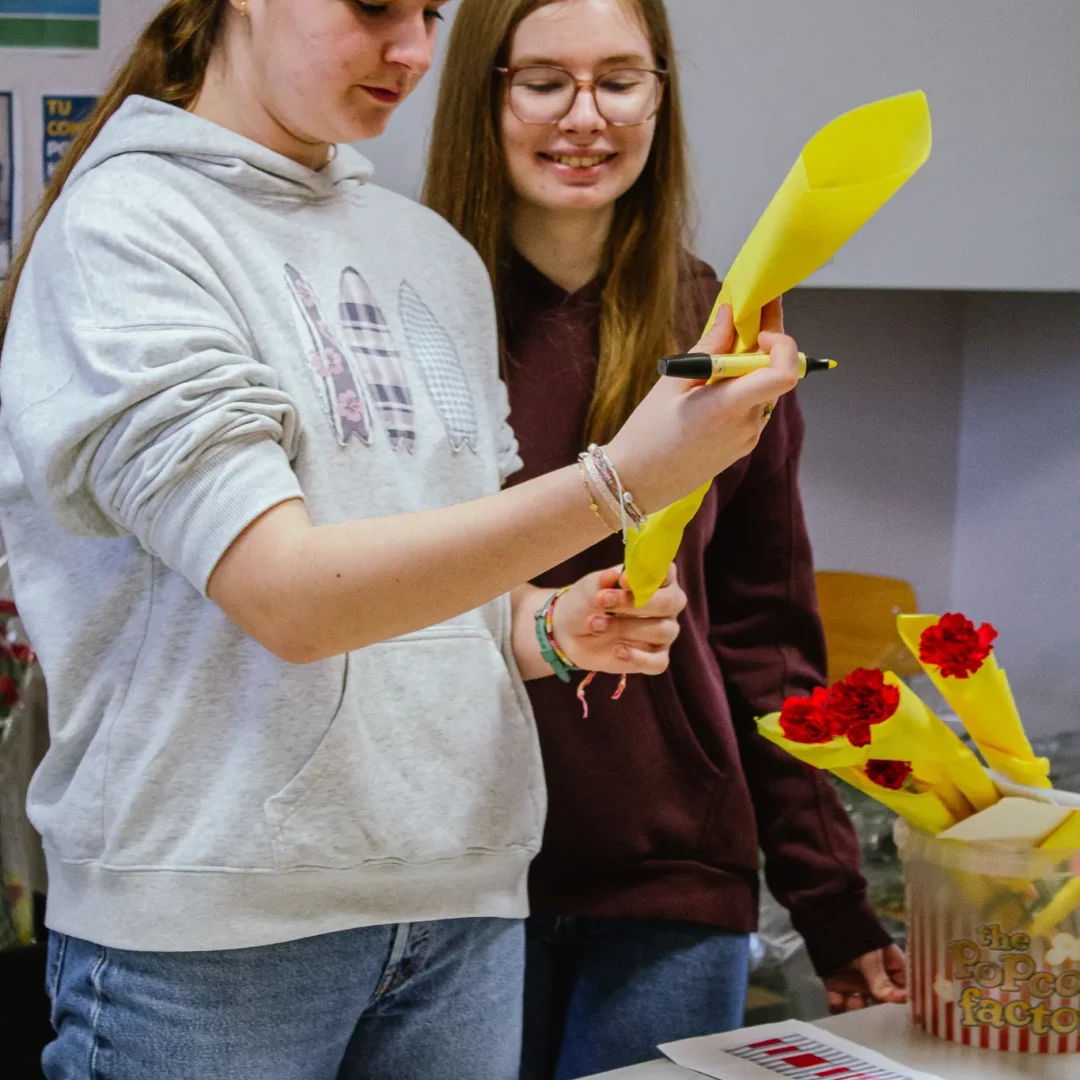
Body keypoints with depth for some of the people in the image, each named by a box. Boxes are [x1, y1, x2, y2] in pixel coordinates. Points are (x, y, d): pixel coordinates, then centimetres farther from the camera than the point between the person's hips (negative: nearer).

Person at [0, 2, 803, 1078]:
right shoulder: (125, 225, -8)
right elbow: (290, 598, -20)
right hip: (208, 916, -6)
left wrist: (550, 629, -3)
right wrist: (619, 481, -26)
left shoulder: (436, 255, 12)